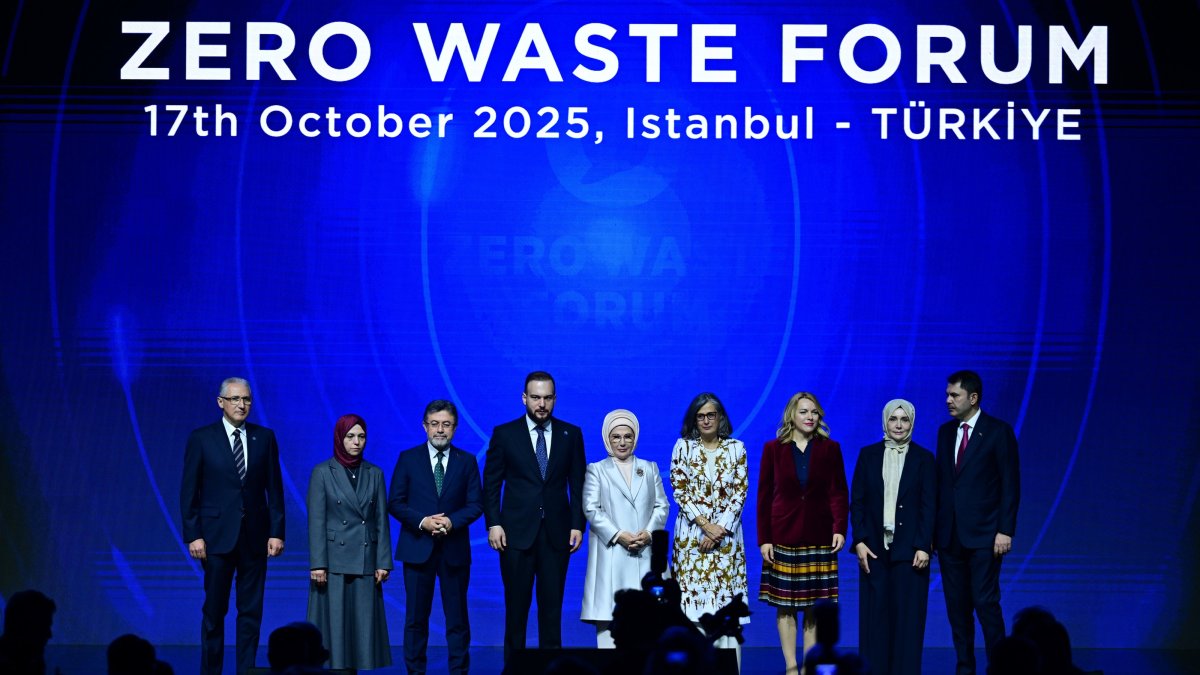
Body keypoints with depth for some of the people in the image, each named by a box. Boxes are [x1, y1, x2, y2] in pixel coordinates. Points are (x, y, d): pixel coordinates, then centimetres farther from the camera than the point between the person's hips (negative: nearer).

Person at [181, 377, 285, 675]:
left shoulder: (265, 437, 6)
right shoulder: (201, 438, 0)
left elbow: (274, 489, 6)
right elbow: (189, 491, -1)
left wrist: (277, 532, -1)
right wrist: (193, 535, -7)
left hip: (255, 536, 2)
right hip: (217, 535, -2)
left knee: (251, 611, 4)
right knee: (214, 611, 4)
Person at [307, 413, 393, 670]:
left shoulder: (375, 474, 8)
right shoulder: (322, 472, -1)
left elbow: (382, 521, 7)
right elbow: (316, 521, -5)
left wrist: (383, 562, 0)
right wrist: (317, 564, -11)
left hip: (365, 561, 3)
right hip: (334, 560, -3)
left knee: (363, 624, 2)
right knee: (333, 623, -2)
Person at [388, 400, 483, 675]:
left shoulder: (467, 461, 6)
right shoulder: (408, 458, 4)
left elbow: (475, 504, 2)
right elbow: (395, 502, 0)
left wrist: (452, 521, -16)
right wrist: (422, 521, -15)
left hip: (455, 549, 0)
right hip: (418, 548, 0)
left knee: (457, 618, 3)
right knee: (416, 618, 4)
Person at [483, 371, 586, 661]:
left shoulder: (571, 434, 7)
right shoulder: (504, 434, 2)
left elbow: (578, 484, 7)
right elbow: (491, 484, 3)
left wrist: (577, 525, -1)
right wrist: (493, 524, -7)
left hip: (556, 534, 1)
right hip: (517, 533, -1)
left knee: (552, 607, 3)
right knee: (516, 607, 3)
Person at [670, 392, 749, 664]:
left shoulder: (736, 448, 7)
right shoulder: (683, 447, 4)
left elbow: (740, 492, 1)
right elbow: (680, 490, -2)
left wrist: (719, 529, -9)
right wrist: (705, 525, -12)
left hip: (726, 533, 1)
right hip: (692, 534, -1)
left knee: (727, 596, -2)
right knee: (692, 595, -4)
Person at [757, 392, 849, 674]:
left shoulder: (830, 449, 5)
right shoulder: (773, 449, 4)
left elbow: (838, 493, 1)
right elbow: (764, 497, 3)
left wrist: (840, 528, -13)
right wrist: (764, 539, -3)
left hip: (819, 537, 1)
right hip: (784, 537, 0)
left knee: (815, 606, 2)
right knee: (785, 604, 0)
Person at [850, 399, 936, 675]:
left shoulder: (923, 458, 3)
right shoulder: (868, 455, 7)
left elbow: (929, 506, 0)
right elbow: (857, 501, 5)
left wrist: (924, 546, -9)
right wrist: (859, 541, -4)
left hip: (910, 548, -1)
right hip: (875, 548, 1)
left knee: (908, 616, -1)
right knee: (875, 616, 2)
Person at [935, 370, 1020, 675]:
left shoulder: (999, 431, -5)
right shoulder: (945, 431, 11)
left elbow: (1010, 485, -6)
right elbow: (940, 482, 13)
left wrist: (1005, 531, -12)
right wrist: (933, 529, 8)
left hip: (983, 535, -5)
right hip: (949, 535, 5)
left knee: (986, 603, -8)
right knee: (957, 606, 7)